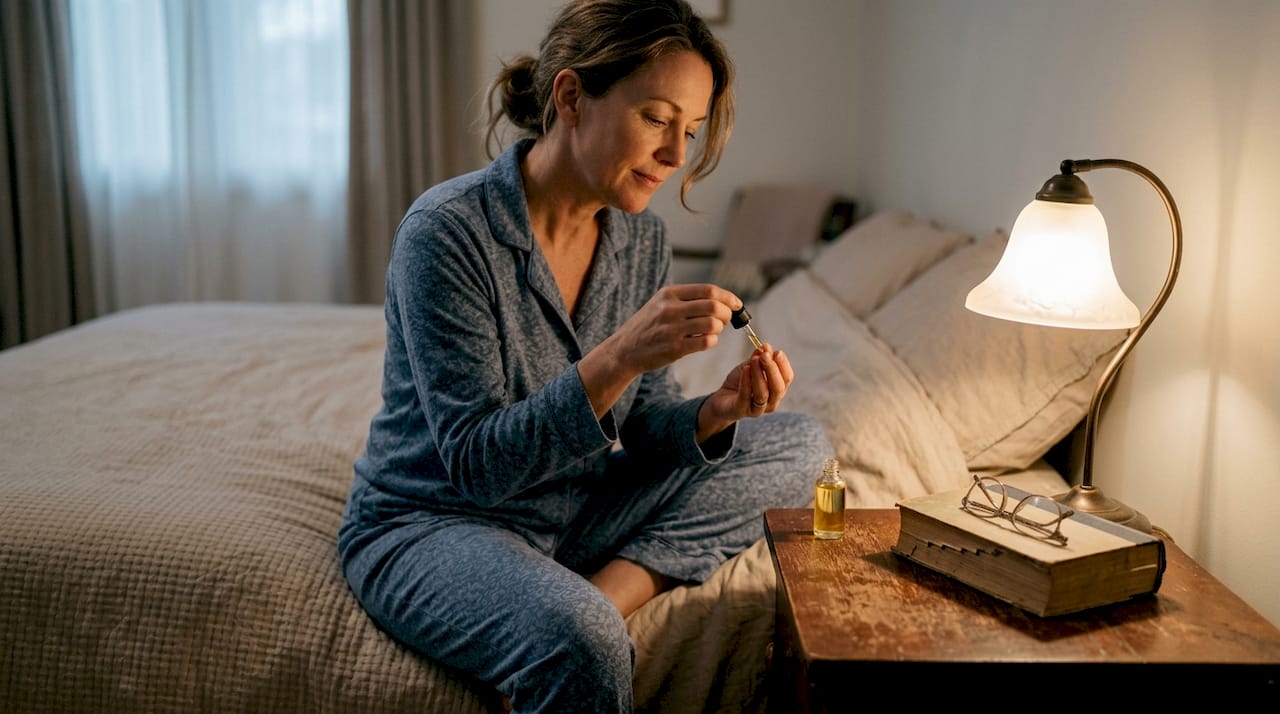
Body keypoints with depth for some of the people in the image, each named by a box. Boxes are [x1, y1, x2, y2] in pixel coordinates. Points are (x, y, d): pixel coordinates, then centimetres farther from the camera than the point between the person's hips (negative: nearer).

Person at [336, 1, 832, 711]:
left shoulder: (642, 239, -1)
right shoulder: (448, 229, -20)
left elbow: (641, 432, 3)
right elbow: (474, 463, -23)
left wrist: (714, 415, -19)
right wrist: (621, 356, -33)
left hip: (575, 513, 7)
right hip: (427, 525, -7)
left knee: (799, 443, -2)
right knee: (582, 642, -38)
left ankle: (607, 592, -13)